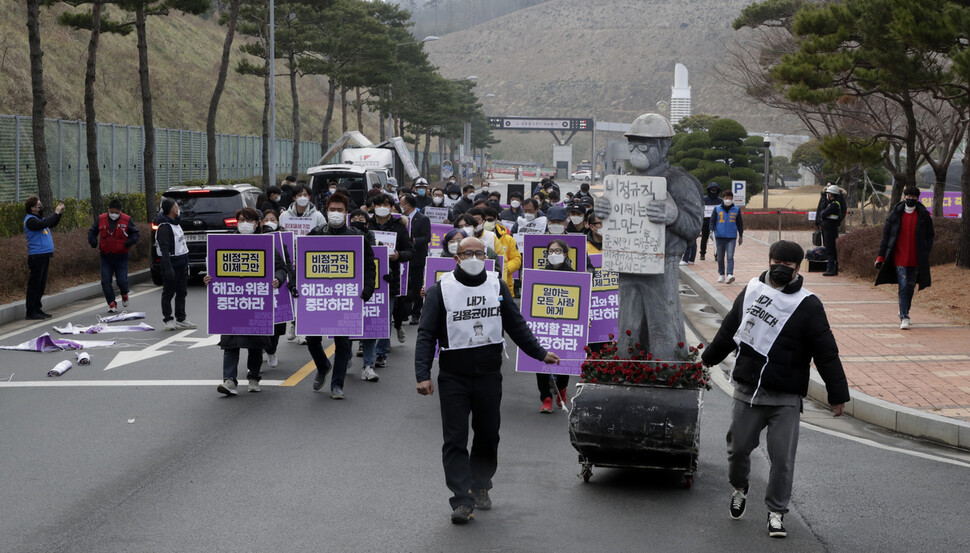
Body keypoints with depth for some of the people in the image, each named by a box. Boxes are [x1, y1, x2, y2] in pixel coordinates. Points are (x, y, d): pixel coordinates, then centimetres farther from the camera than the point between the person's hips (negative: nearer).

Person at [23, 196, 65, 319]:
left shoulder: (38, 218, 17)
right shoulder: (30, 220, -12)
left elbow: (52, 224, 30)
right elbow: (43, 224, -28)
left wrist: (59, 213, 16)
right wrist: (56, 213, -20)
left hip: (44, 256, 10)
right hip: (37, 257, -10)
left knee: (41, 285, 14)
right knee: (34, 285, -6)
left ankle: (37, 309, 21)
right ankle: (31, 312, -4)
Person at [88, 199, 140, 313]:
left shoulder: (126, 220, -4)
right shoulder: (101, 219, 1)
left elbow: (136, 233, 3)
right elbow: (92, 231, 14)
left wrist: (130, 241, -18)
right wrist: (92, 240, -8)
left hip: (121, 257, -2)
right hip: (106, 257, 2)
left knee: (122, 281, -3)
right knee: (105, 281, -5)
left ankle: (124, 294, 31)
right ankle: (112, 304, 5)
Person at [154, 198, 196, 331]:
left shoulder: (176, 223, 15)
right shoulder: (164, 227, -16)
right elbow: (164, 249, -21)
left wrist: (186, 262, 21)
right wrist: (168, 268, -26)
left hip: (181, 264, 9)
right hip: (171, 264, -9)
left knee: (182, 292, 11)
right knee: (168, 293, -1)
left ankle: (181, 320, 17)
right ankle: (168, 320, 4)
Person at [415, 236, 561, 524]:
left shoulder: (497, 286, 8)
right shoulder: (441, 290, -2)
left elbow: (516, 325, 19)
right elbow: (426, 335, -5)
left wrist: (540, 353, 18)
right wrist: (423, 375, -14)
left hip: (489, 375, 3)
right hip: (453, 377, -3)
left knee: (488, 435, 11)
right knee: (455, 439, -7)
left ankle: (480, 486, 30)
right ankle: (462, 500, -7)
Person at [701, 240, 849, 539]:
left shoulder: (808, 306, -5)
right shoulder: (751, 292, 7)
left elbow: (827, 353, -5)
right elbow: (728, 331, 23)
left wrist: (837, 393, -7)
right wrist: (709, 357, 33)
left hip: (786, 398, -3)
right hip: (747, 390, 3)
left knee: (782, 456, -3)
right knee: (738, 446, 9)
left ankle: (776, 511, 13)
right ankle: (739, 487, 38)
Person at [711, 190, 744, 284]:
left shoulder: (736, 210, 6)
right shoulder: (717, 209, 4)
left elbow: (740, 223, 14)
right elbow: (712, 221, 6)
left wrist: (741, 236, 16)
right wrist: (712, 231, -9)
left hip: (732, 237, -1)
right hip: (720, 236, 1)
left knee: (730, 256, -14)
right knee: (720, 257, 8)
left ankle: (730, 274, -22)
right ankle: (721, 274, 21)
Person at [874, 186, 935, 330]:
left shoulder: (924, 215, 4)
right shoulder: (895, 214, 2)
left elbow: (929, 236, 10)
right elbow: (886, 235, 5)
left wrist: (925, 254, -1)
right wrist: (881, 257, 1)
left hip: (916, 260, 2)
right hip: (899, 258, -2)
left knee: (910, 287, 11)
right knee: (903, 287, -9)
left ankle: (904, 313, 29)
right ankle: (904, 318, -10)